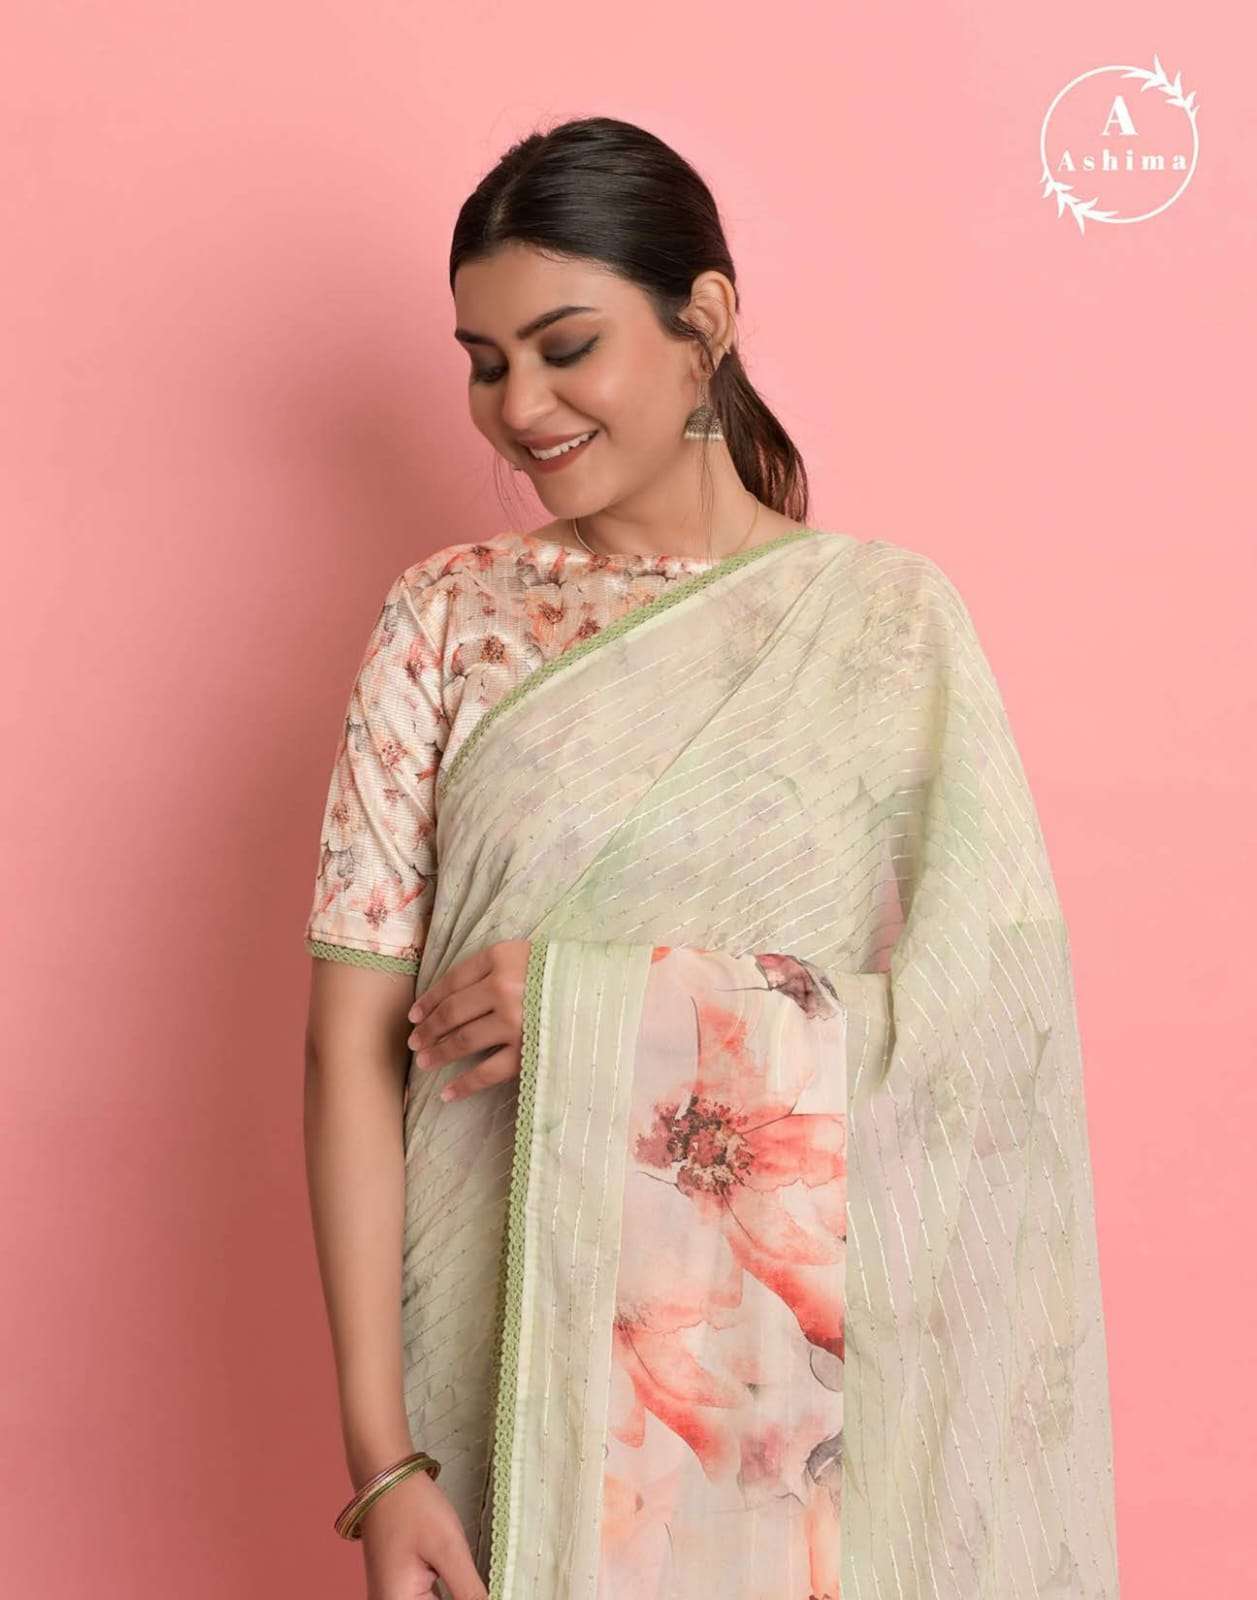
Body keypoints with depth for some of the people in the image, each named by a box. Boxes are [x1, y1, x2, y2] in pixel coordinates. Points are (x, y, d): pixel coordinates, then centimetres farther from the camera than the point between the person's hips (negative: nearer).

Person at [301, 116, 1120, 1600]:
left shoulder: (885, 614, -4)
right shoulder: (445, 618, -3)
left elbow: (999, 1008, -11)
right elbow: (352, 1040, -7)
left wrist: (609, 1003, -18)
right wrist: (381, 1459, -12)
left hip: (805, 1353, 0)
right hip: (511, 1329, 1)